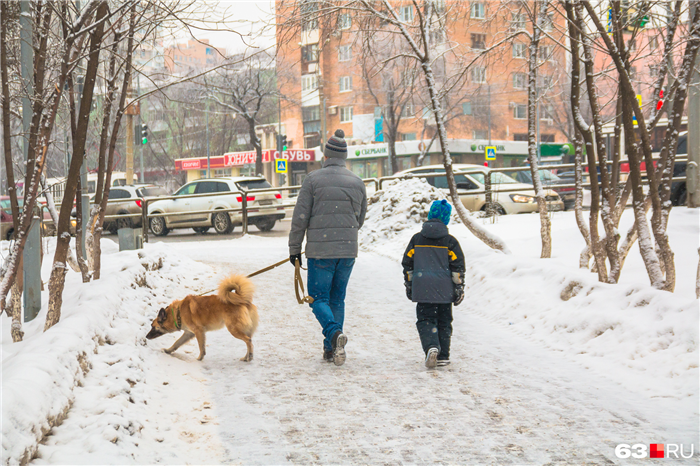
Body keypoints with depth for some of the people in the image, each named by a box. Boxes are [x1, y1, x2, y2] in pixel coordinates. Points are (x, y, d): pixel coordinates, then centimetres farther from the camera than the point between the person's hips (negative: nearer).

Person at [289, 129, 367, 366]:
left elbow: (300, 217, -6)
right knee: (338, 298, 14)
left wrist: (294, 248, 3)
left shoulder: (313, 179, -5)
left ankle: (334, 333, -22)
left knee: (318, 298, 4)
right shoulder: (358, 182, 7)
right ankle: (331, 349, 14)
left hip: (320, 251, -4)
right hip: (348, 250, 4)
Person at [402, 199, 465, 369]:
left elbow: (407, 264, 7)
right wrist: (459, 289, 7)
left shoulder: (416, 239, 4)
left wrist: (409, 286, 17)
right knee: (444, 322, 12)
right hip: (444, 291, 0)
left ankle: (431, 347, -22)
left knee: (425, 320, 4)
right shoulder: (450, 241, 0)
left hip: (423, 290, 0)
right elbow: (458, 267, -1)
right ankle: (442, 357, 12)